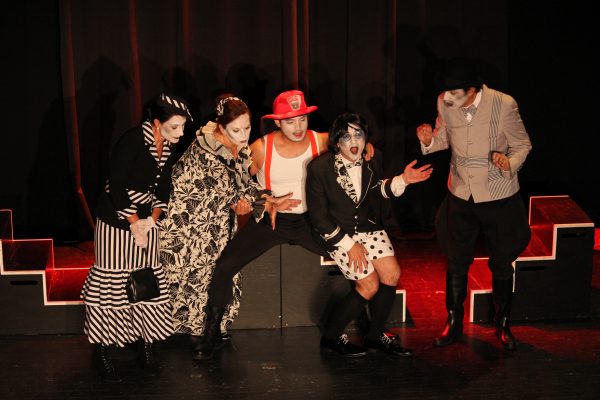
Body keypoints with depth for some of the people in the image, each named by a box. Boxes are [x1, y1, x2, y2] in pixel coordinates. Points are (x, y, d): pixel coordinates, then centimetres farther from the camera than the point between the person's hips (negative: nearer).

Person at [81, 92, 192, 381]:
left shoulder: (170, 146, -1)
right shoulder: (132, 141, -21)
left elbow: (163, 187, 7)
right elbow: (116, 186, -19)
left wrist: (152, 219, -6)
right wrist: (134, 223, -15)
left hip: (148, 220, 6)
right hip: (117, 220, -6)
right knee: (111, 280, -2)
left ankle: (147, 347, 16)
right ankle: (101, 352, 7)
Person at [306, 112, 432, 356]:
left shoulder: (373, 159, -3)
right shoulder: (319, 168, -16)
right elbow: (318, 216, -12)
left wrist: (402, 180, -1)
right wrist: (349, 245, -15)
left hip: (369, 227, 5)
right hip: (336, 233, -5)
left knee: (392, 273, -14)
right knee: (370, 285, -15)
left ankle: (375, 336, 5)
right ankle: (330, 337, 3)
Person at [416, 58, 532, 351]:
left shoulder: (503, 105, -20)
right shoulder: (444, 104, -9)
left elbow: (522, 144, -8)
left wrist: (510, 164, -28)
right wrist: (429, 141, -14)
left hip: (499, 197, -3)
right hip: (460, 195, 3)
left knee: (501, 263, 11)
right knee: (456, 262, 12)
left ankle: (502, 324, 31)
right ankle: (453, 323, 29)